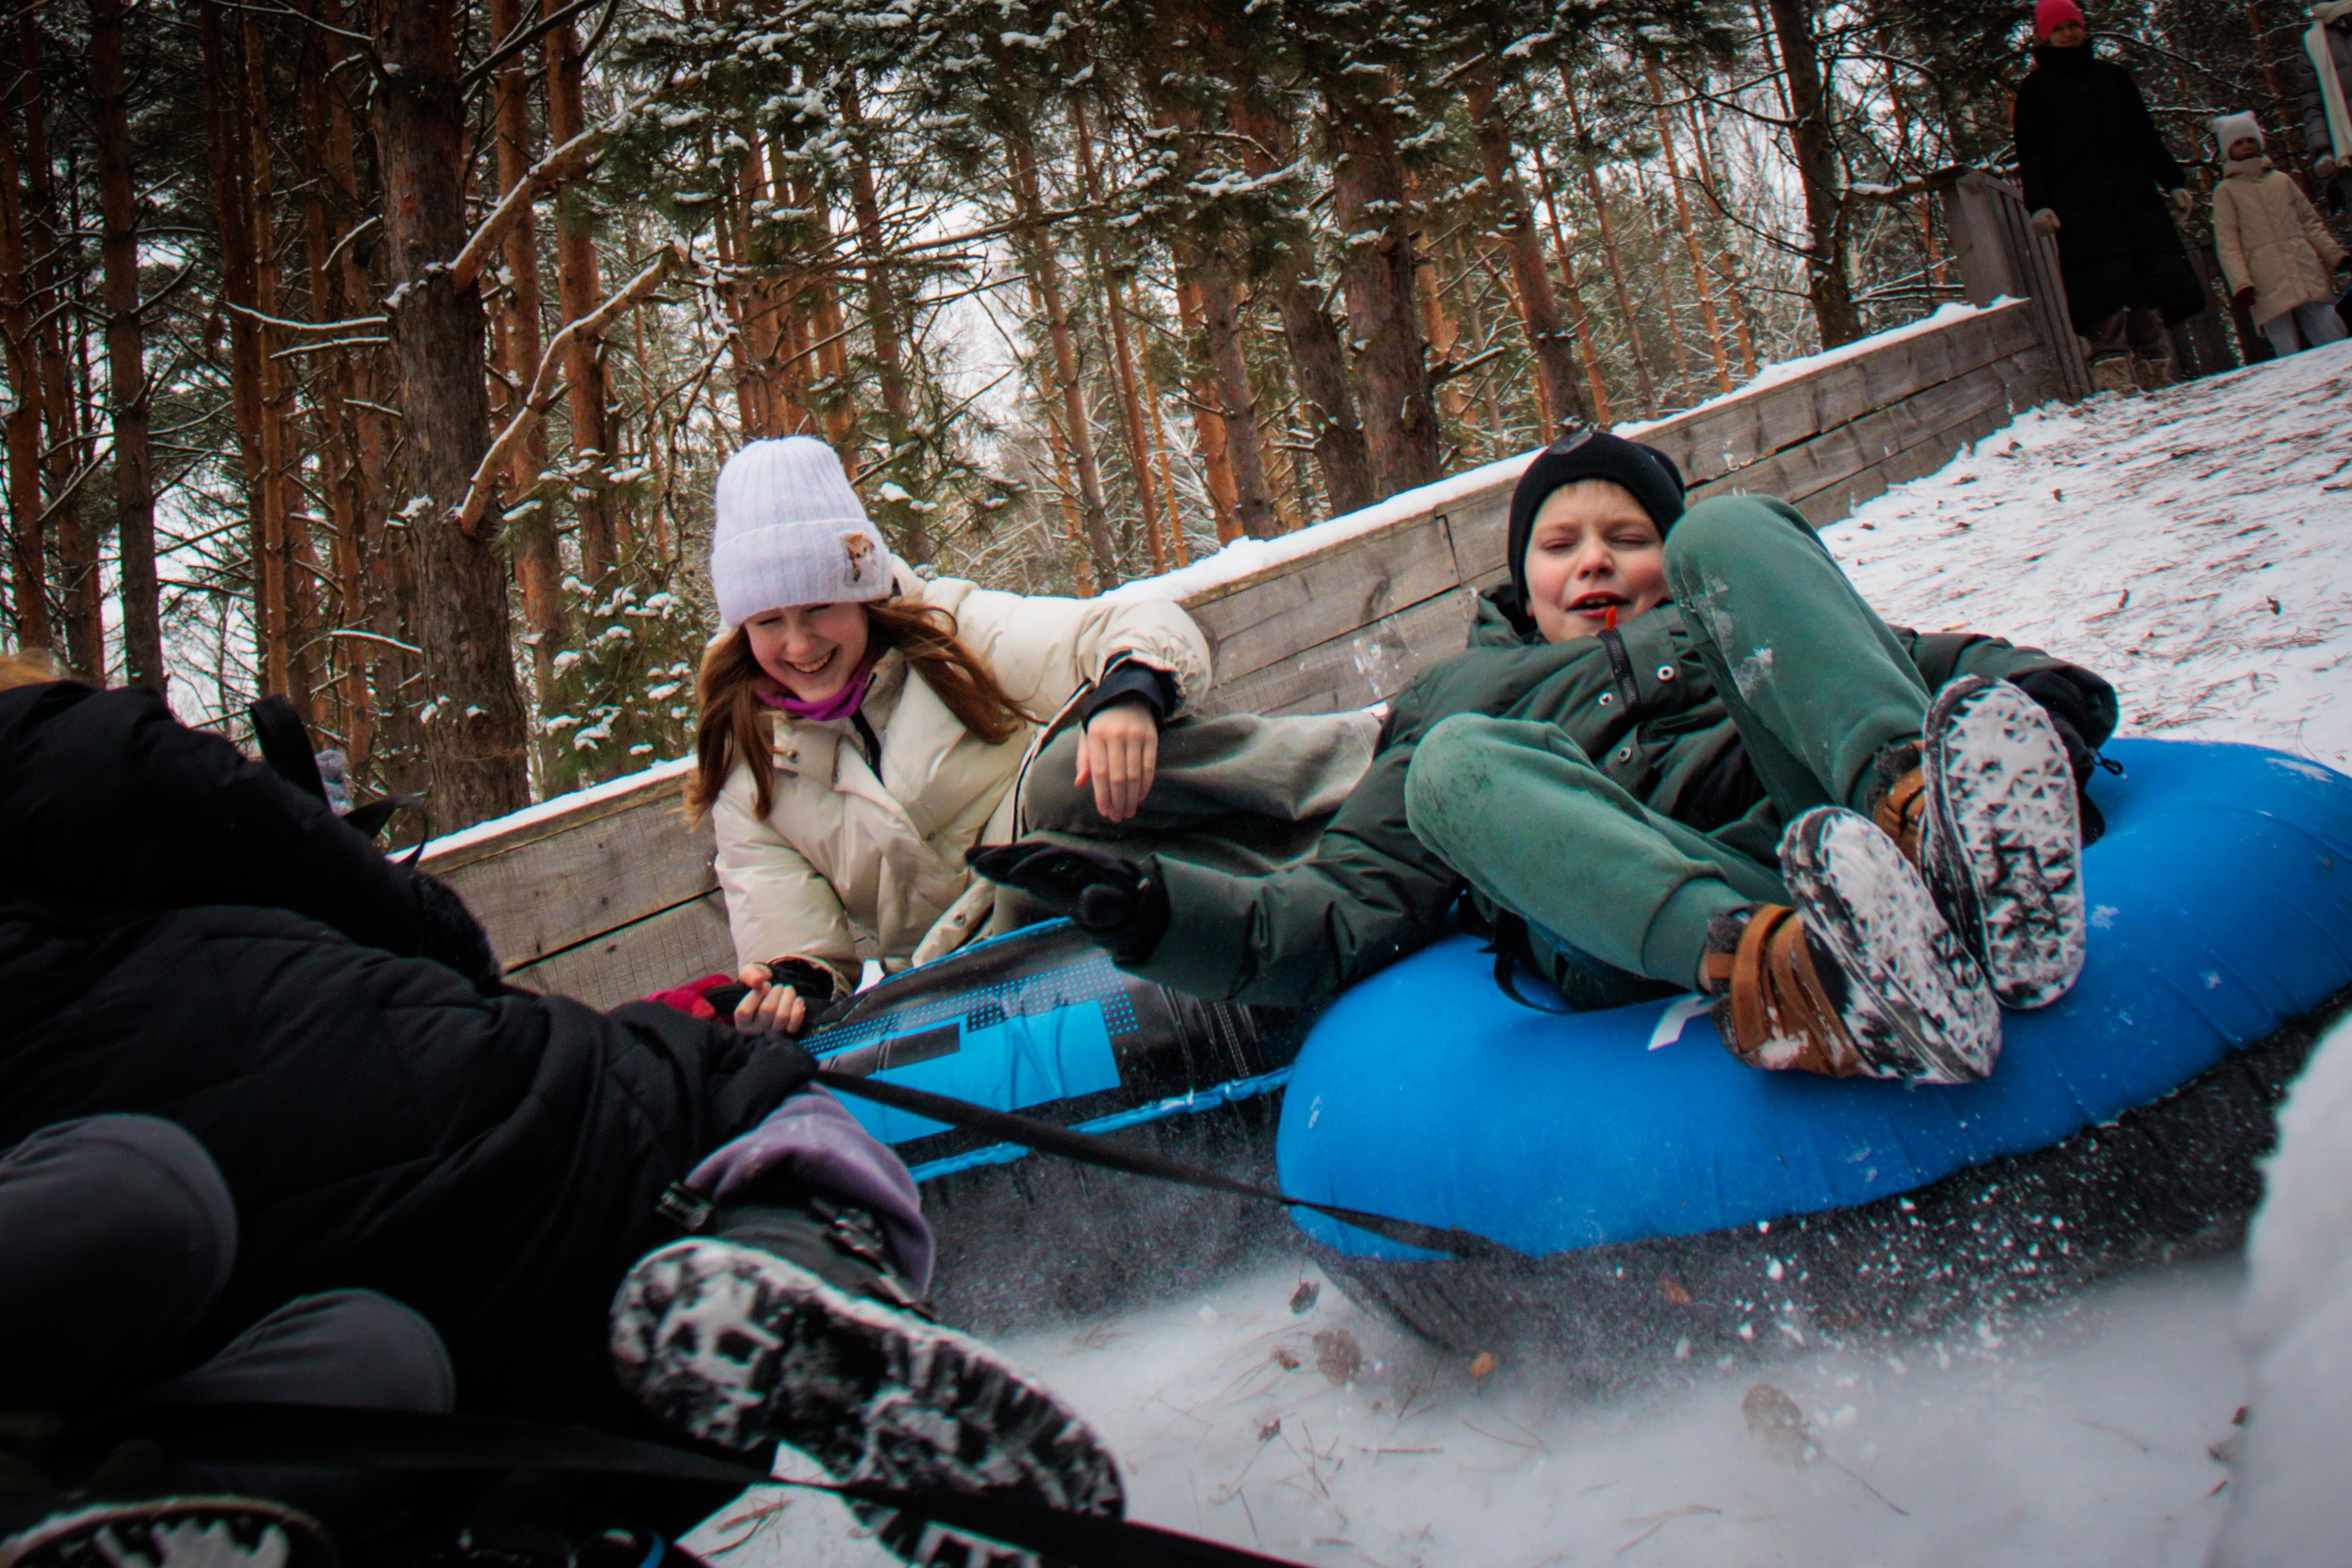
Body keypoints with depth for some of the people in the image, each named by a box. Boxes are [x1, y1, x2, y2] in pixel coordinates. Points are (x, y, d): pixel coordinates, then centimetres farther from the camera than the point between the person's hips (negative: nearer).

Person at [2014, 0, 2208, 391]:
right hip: (2080, 207, -5)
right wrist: (2038, 205, -12)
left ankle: (2154, 369, 0)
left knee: (2151, 283, -2)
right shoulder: (2036, 87, 9)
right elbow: (2031, 153, 2)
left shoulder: (2113, 76, 21)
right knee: (2105, 292, -15)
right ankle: (2112, 371, -19)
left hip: (2134, 196, 5)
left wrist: (2175, 182, 15)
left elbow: (2146, 136, 22)